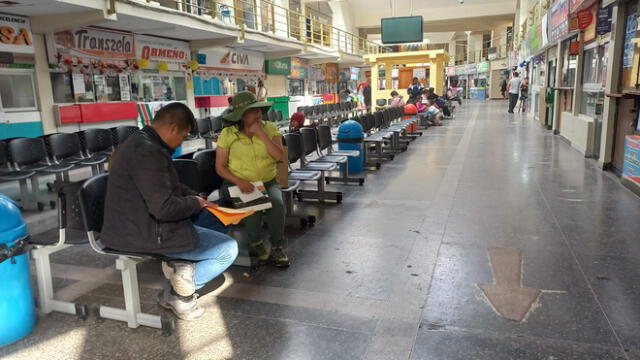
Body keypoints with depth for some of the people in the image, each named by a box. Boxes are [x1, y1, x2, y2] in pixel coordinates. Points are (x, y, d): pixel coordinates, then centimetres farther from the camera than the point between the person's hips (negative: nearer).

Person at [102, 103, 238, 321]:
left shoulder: (141, 142, 9)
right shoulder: (148, 152, -25)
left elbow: (169, 186, 21)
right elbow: (164, 208, -28)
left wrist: (196, 198, 9)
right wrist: (195, 203, -10)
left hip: (139, 222, 11)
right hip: (146, 234, -11)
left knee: (210, 217, 19)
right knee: (229, 249, -7)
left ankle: (183, 266, 1)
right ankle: (179, 295, 3)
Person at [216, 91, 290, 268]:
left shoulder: (270, 128, 3)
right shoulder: (227, 134, -3)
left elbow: (279, 155, -10)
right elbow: (220, 167, -3)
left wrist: (261, 133, -17)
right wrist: (239, 181, -20)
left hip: (268, 182, 2)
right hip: (238, 184, -1)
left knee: (277, 203, -30)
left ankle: (276, 248, -11)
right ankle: (256, 244, -5)